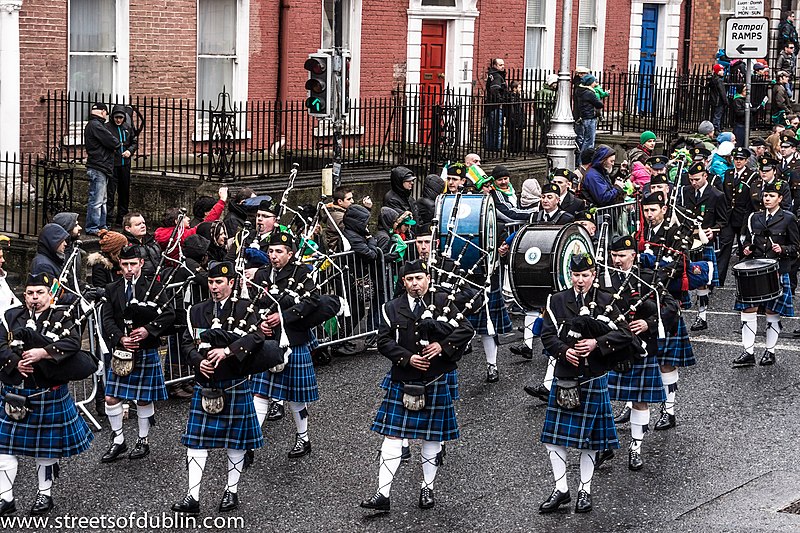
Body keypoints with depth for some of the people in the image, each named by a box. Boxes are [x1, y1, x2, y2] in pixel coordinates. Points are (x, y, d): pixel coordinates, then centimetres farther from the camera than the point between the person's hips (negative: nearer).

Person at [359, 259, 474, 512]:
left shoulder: (441, 302, 0)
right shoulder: (392, 309, 3)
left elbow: (466, 329, -4)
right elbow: (384, 342, -2)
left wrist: (443, 345, -18)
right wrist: (407, 358, -16)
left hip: (436, 381, -1)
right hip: (402, 382, 1)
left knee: (432, 436, 9)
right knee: (392, 435, -3)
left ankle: (427, 488, 24)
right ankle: (383, 494, -2)